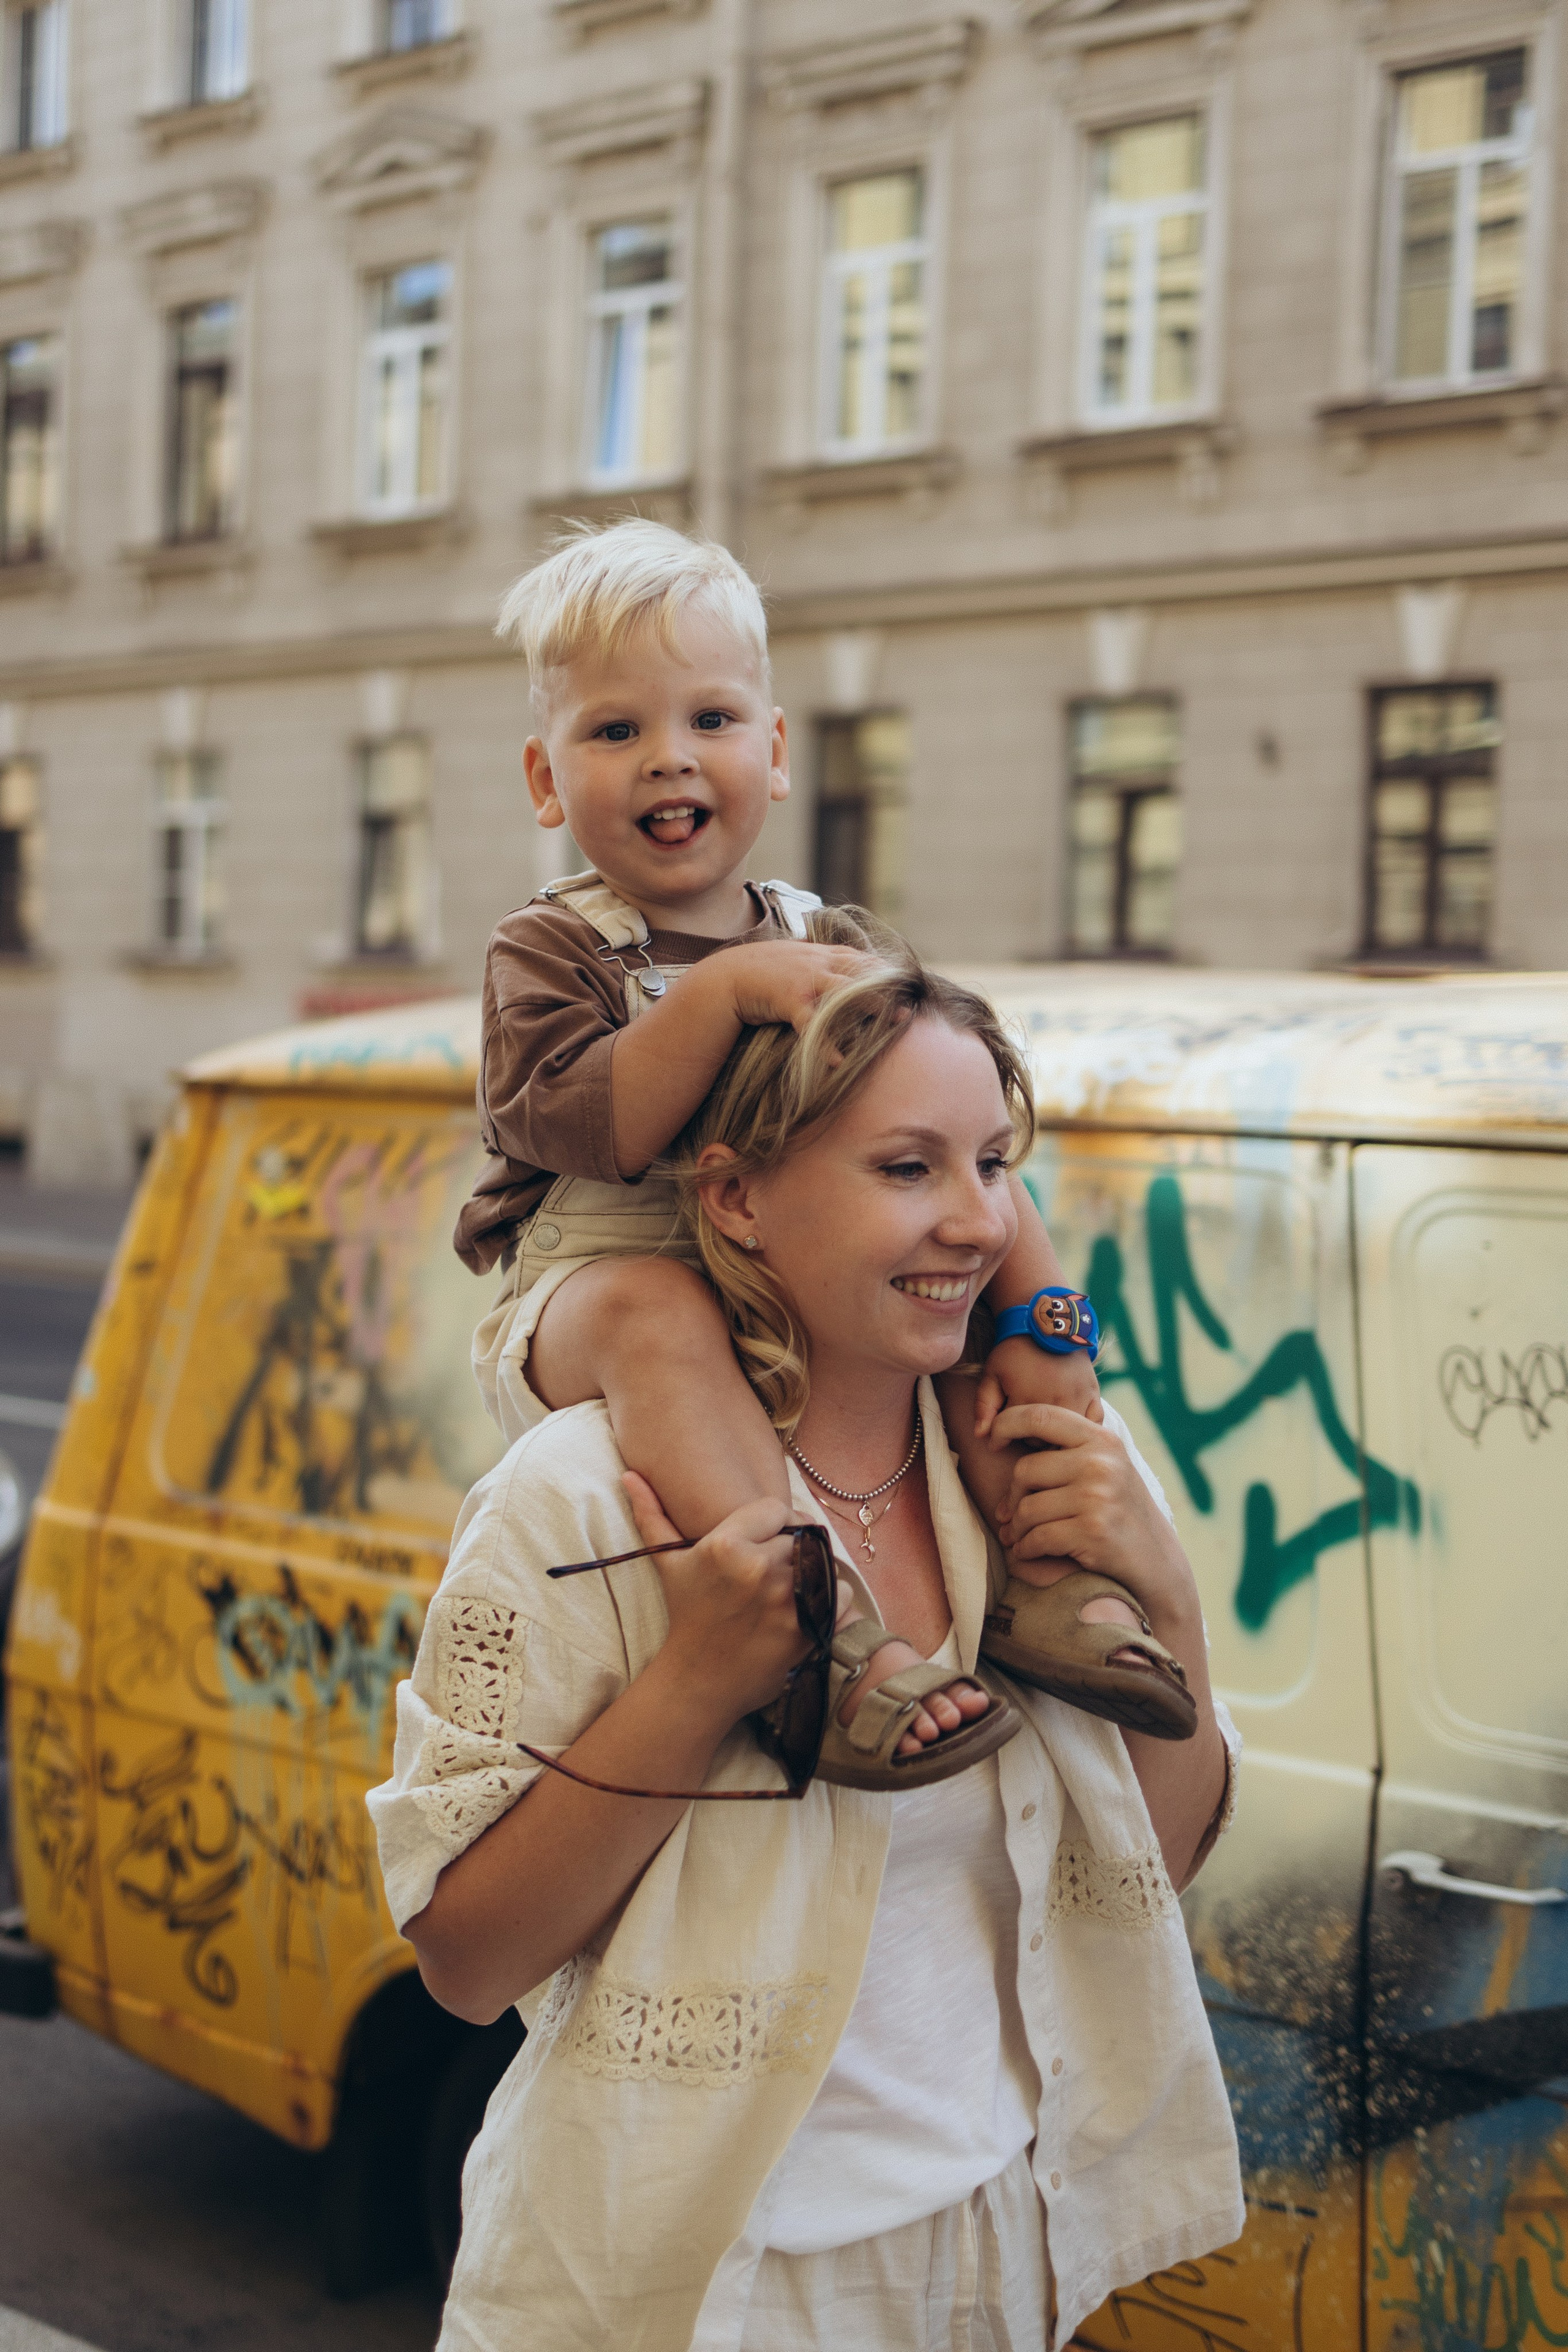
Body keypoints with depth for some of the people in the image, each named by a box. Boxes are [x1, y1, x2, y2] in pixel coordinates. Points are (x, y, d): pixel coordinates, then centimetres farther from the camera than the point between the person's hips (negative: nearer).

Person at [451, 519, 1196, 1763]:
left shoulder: (828, 952, 10)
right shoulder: (549, 952, -2)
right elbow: (586, 1127, -23)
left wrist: (1041, 1315, -12)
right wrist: (726, 989, -29)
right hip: (581, 1312, -5)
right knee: (654, 1306, -38)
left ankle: (1052, 1579, -12)